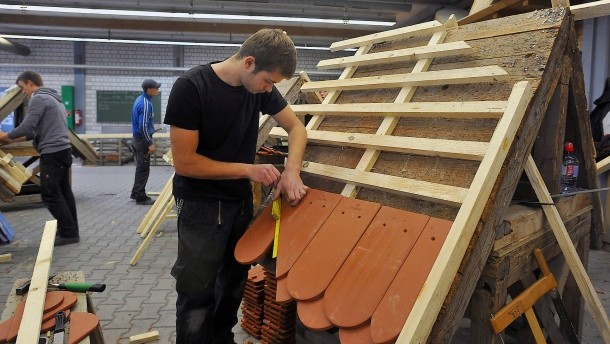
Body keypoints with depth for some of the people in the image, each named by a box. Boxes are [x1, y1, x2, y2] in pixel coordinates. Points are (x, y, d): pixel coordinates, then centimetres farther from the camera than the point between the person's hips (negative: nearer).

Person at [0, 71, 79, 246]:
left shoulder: (38, 99, -9)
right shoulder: (54, 98, 22)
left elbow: (27, 127, -15)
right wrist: (14, 139, 20)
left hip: (53, 152, -10)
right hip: (63, 150, 10)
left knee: (50, 193, -5)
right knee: (63, 191, 12)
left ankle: (68, 233, -3)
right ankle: (70, 231, 17)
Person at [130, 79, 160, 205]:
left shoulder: (140, 99, 10)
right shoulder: (145, 104, -21)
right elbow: (143, 126, -25)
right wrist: (150, 144, -22)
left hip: (137, 138, 10)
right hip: (143, 140, -10)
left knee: (141, 168, 18)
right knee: (143, 169, -2)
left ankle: (136, 193, 27)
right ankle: (140, 197, 5)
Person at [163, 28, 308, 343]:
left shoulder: (260, 87, -5)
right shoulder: (191, 88, -22)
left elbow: (296, 128, 4)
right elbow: (184, 162, -21)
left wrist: (292, 171, -15)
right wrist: (248, 170, -21)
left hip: (242, 202, 6)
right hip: (201, 207, -6)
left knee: (234, 283, 20)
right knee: (197, 294, 4)